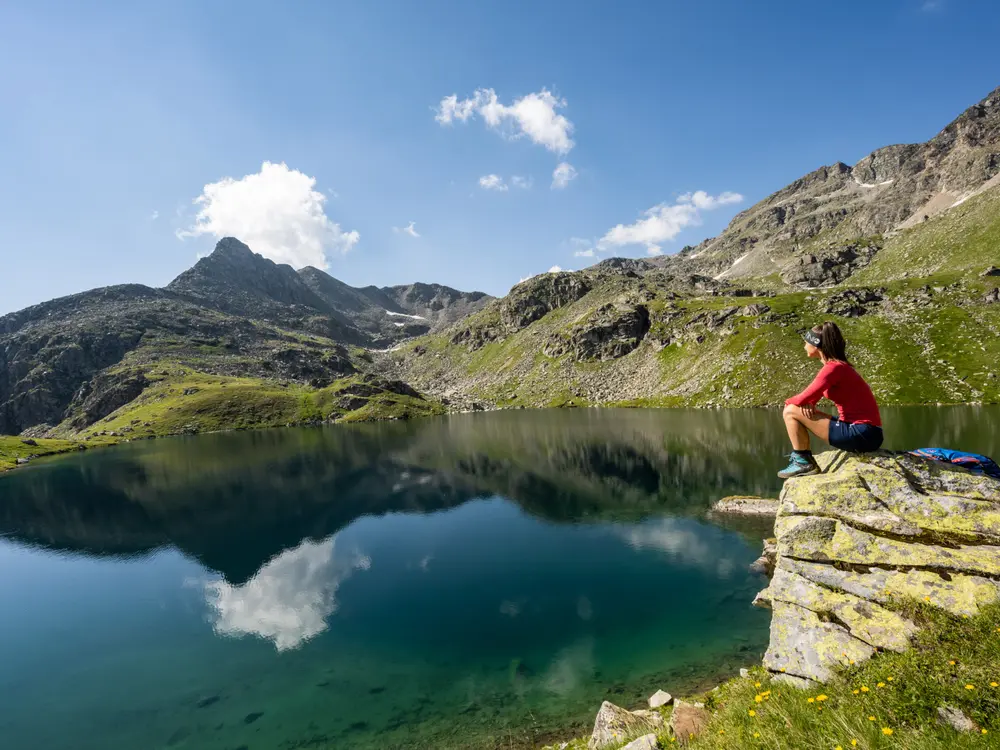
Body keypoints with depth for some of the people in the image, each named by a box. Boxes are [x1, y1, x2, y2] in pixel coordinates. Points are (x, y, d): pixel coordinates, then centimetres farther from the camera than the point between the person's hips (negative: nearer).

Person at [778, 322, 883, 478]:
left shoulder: (834, 368, -17)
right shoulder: (837, 366, 13)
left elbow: (804, 399, -18)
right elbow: (811, 397, 14)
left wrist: (788, 402, 3)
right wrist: (806, 404, -8)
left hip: (861, 434, -9)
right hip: (860, 431, 9)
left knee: (790, 412, -10)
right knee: (805, 410, 18)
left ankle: (803, 462, 0)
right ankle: (805, 461, 17)